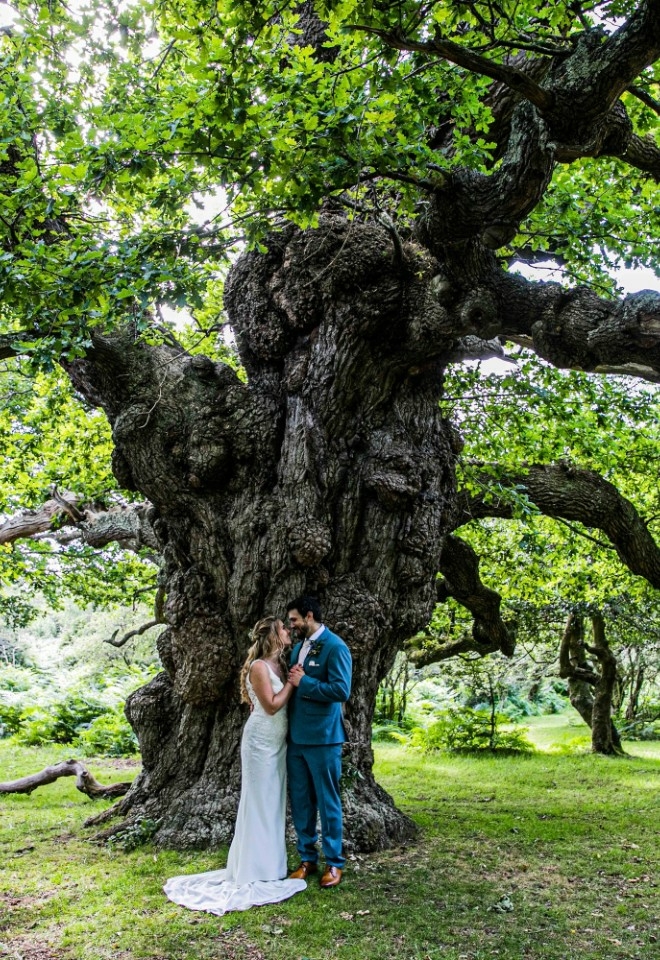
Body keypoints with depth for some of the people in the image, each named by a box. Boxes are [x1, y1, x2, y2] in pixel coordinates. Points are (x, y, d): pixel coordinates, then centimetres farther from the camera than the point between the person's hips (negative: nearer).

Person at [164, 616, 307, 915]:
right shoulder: (259, 666, -17)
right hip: (261, 741, -8)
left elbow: (285, 703, 11)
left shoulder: (280, 664, 9)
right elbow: (272, 705, -20)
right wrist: (292, 682, -14)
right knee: (259, 803, -1)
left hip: (277, 742, 8)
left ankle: (269, 863, 25)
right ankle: (255, 870, 9)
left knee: (273, 802, 14)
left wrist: (294, 679, 0)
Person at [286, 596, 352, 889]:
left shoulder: (335, 646, -12)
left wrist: (304, 683, -18)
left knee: (327, 800, 5)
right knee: (300, 800, 13)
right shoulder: (299, 646, 11)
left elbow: (341, 690, -21)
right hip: (296, 736, 7)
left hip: (322, 737, -7)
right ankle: (307, 858, 27)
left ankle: (334, 862, 19)